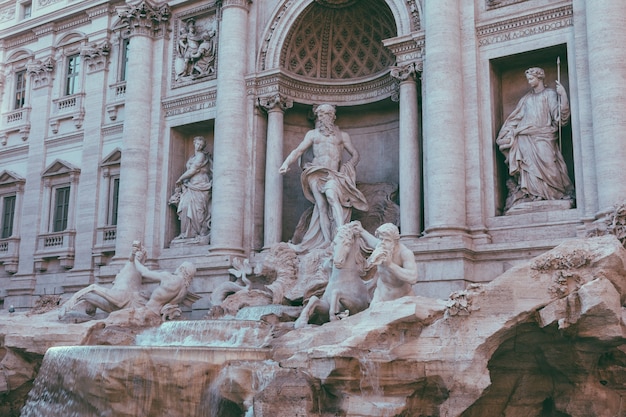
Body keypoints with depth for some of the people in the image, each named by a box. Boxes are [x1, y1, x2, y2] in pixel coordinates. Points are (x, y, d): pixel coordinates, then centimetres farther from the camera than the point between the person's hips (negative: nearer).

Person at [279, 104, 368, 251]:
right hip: (316, 173, 2)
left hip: (333, 174, -1)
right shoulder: (312, 134, 22)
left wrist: (347, 166, 0)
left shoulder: (342, 135, 20)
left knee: (331, 196, -30)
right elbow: (298, 150, 13)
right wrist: (286, 163, -3)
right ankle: (327, 241, -20)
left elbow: (355, 154, 19)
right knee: (321, 206, -13)